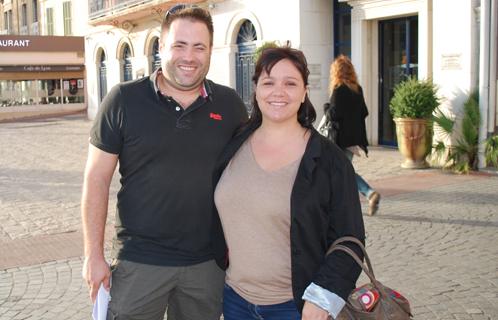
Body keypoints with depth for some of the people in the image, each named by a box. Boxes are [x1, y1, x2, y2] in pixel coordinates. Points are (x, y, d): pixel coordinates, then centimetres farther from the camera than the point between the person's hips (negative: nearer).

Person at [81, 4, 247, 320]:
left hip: (208, 261, 2)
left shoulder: (230, 104, -1)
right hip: (139, 260, -2)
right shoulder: (124, 99, -7)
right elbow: (97, 178, -5)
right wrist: (94, 254, -6)